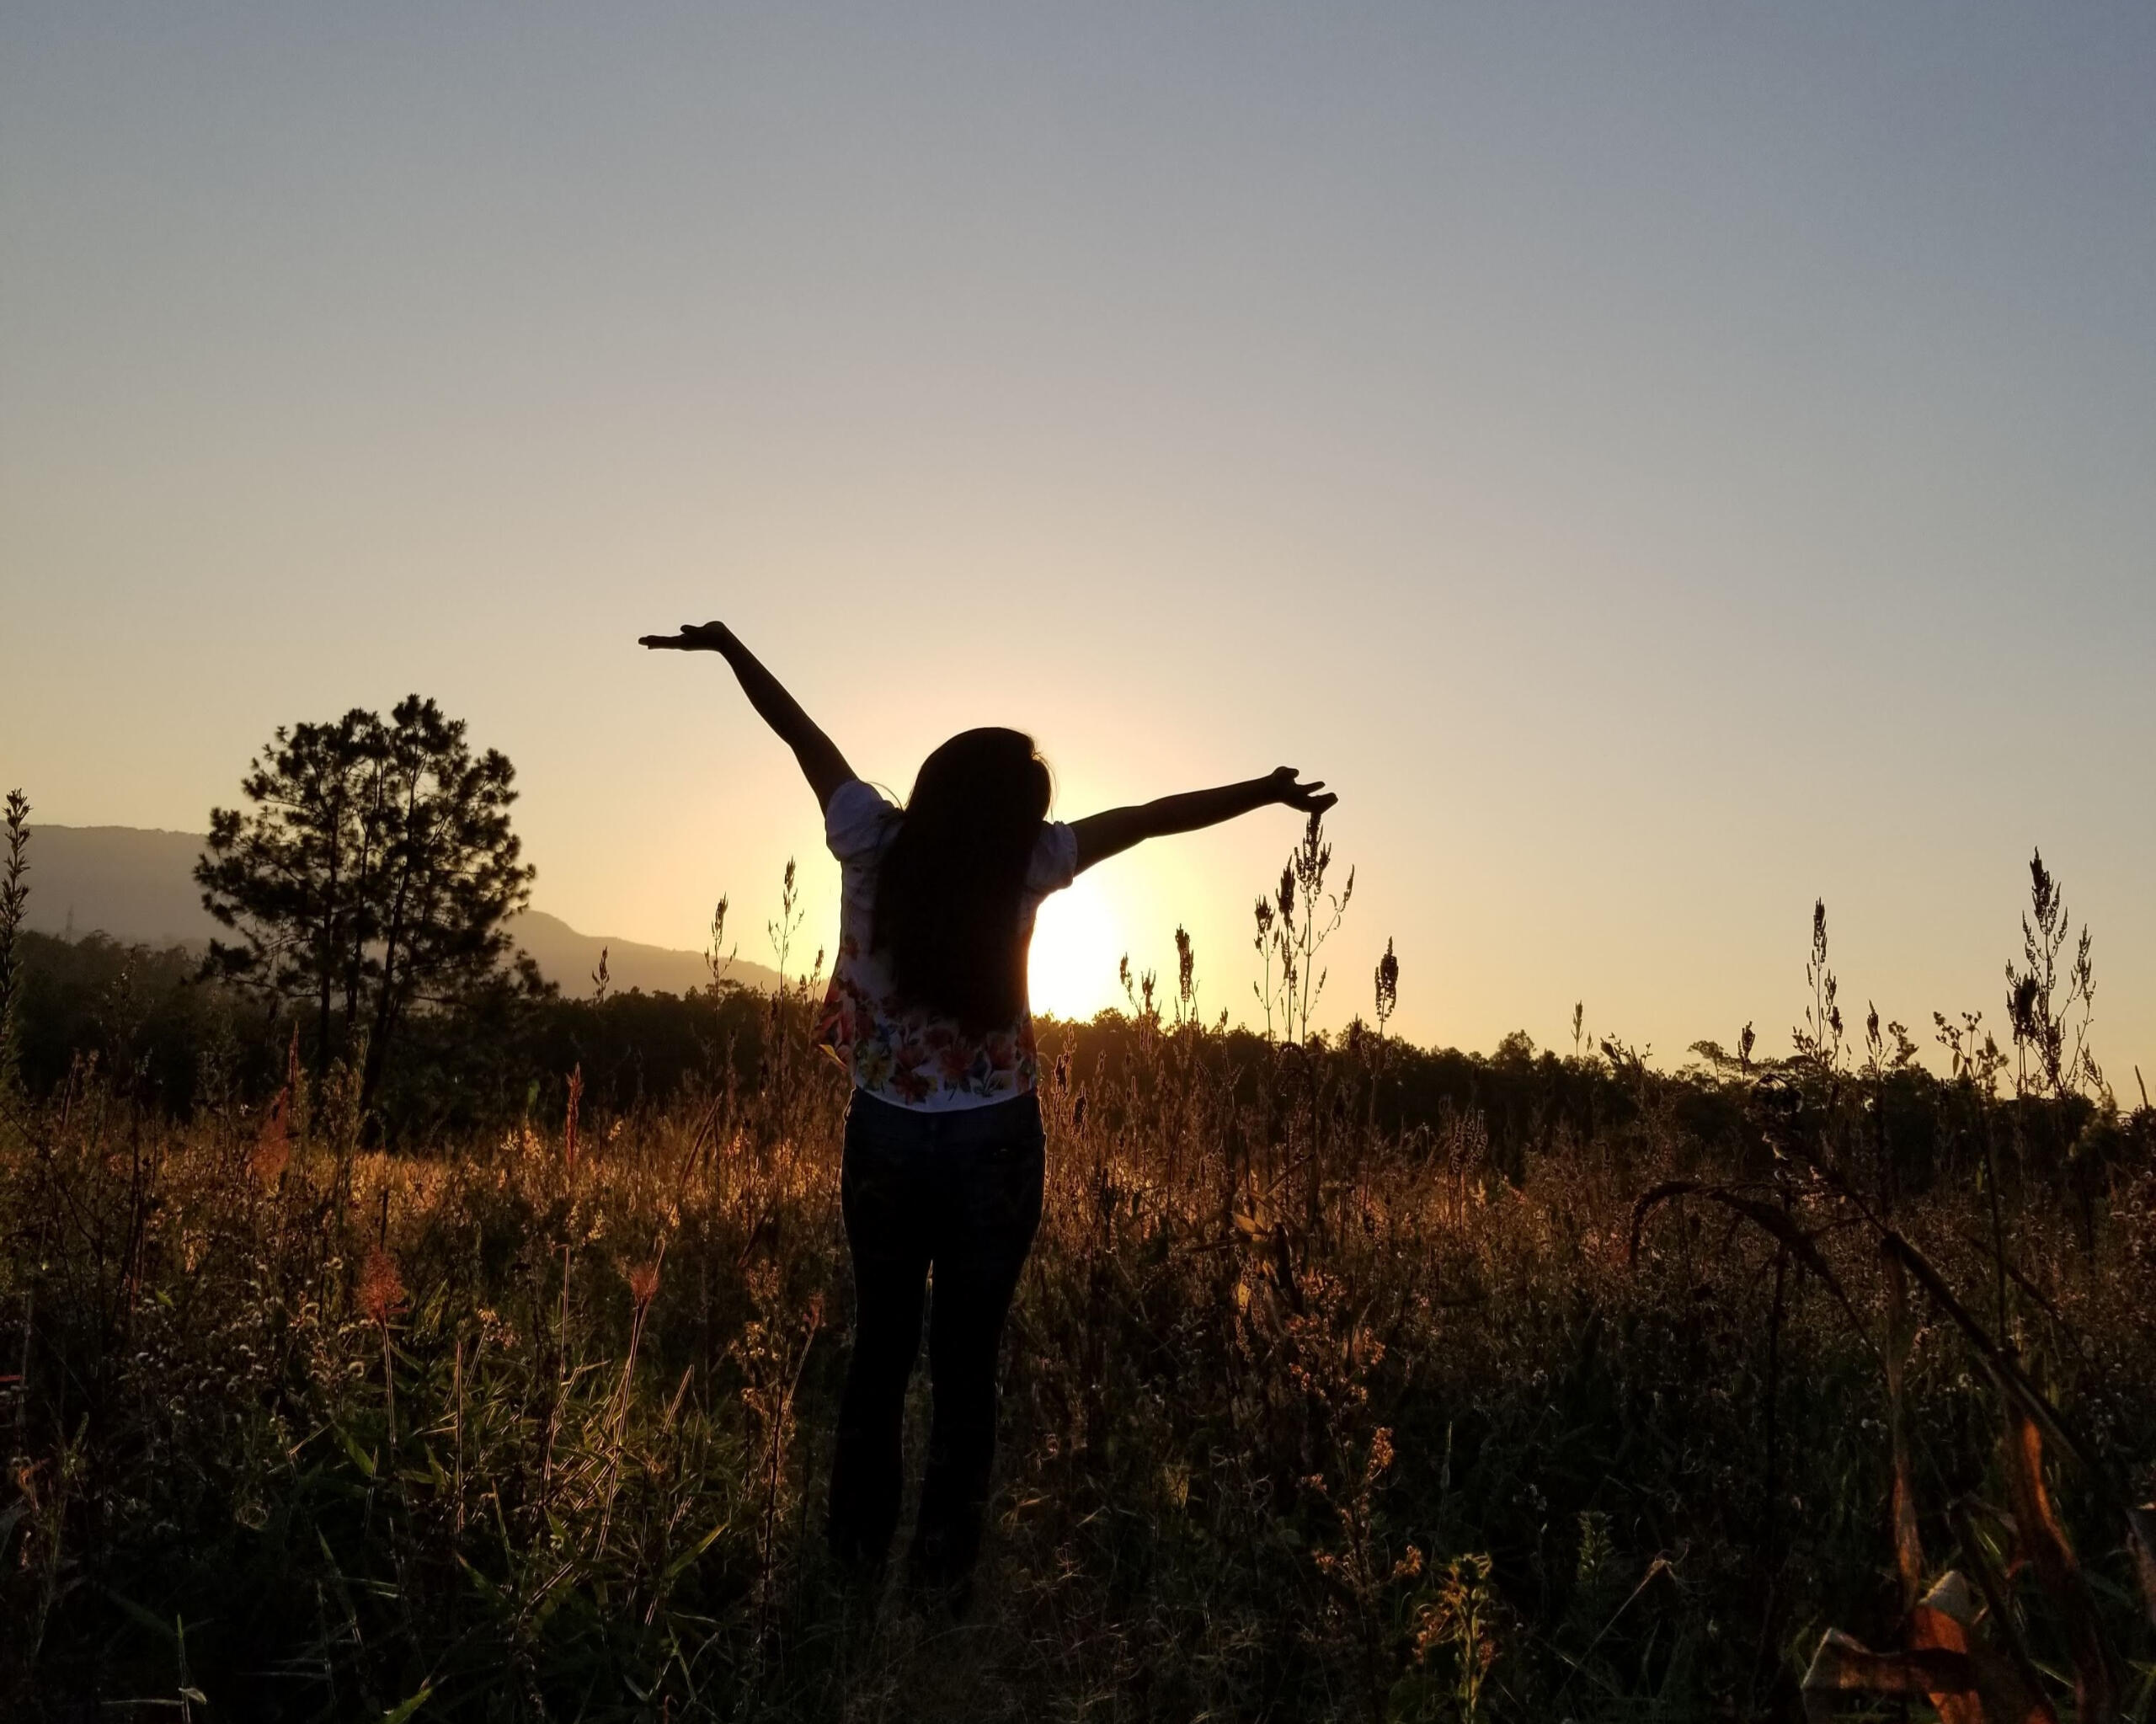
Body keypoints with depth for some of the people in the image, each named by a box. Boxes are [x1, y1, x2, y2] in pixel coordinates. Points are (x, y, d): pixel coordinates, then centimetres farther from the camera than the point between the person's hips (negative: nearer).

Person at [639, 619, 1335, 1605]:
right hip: (991, 1146, -2)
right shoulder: (1024, 867, -16)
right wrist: (1268, 792, 1)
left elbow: (797, 729, 1)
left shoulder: (872, 841, -11)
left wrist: (725, 645, 13)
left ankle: (857, 1563, 26)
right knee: (966, 1367, 9)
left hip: (884, 1137, 3)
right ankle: (942, 1578, 18)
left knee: (879, 1351, 16)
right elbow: (1152, 818, -8)